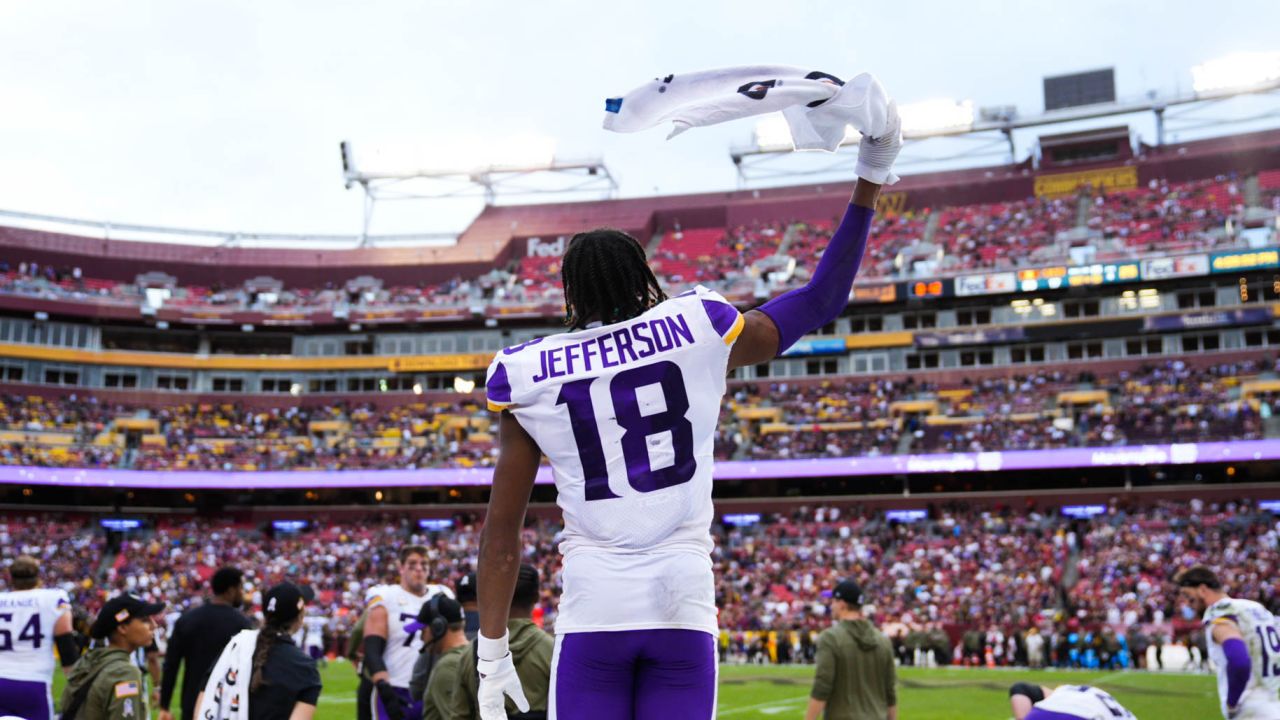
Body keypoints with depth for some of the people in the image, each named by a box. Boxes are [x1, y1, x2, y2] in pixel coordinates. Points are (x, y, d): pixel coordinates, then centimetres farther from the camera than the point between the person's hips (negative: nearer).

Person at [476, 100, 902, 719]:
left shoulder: (529, 375, 4)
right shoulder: (696, 330, 2)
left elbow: (501, 534, 6)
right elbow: (821, 302, 16)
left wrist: (492, 653, 12)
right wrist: (870, 182, 22)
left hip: (592, 609, 0)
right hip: (682, 604, 1)